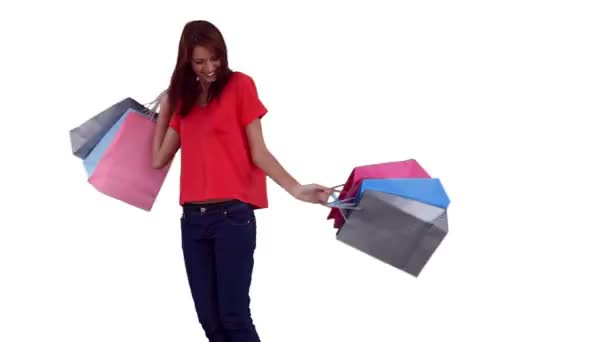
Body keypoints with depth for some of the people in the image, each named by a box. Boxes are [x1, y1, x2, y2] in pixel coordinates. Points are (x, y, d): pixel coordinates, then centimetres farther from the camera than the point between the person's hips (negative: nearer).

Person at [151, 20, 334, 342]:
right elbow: (158, 159, 14)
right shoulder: (184, 99, 16)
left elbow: (258, 152, -4)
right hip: (193, 219, 6)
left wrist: (295, 188, -18)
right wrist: (164, 109, 16)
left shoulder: (239, 85, 0)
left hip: (232, 216, -5)